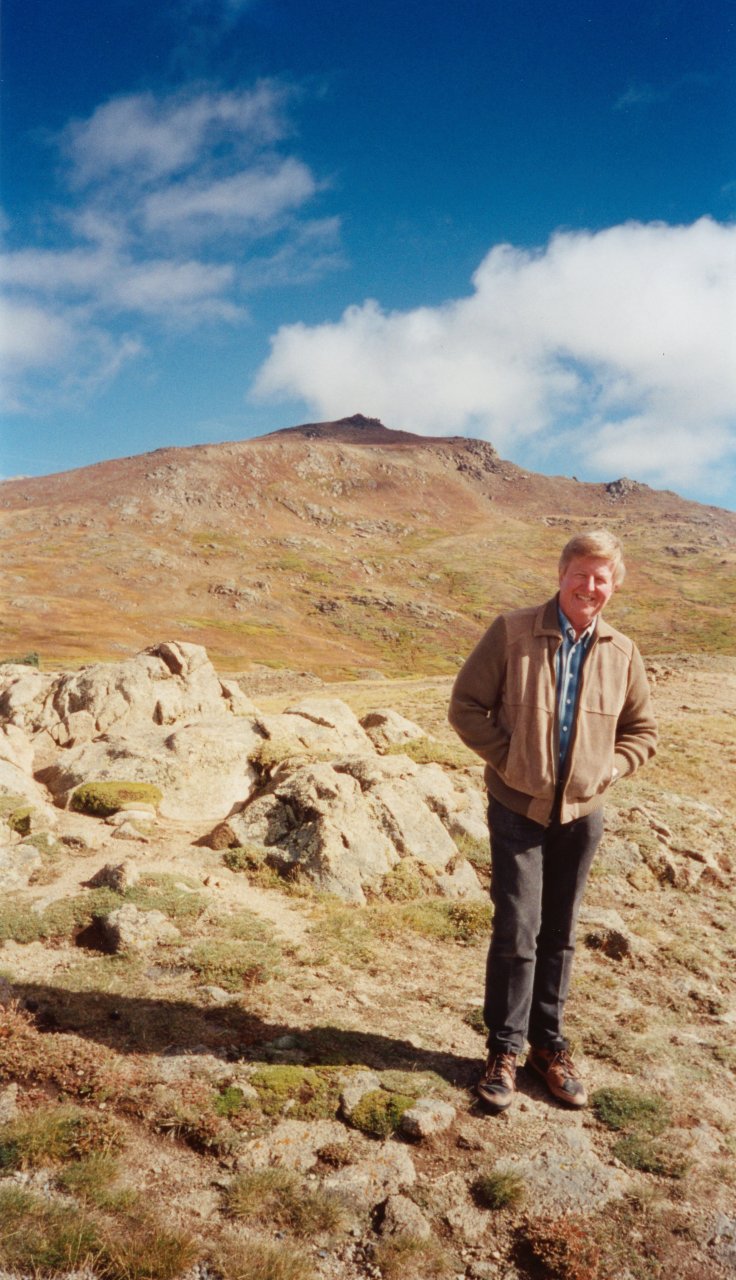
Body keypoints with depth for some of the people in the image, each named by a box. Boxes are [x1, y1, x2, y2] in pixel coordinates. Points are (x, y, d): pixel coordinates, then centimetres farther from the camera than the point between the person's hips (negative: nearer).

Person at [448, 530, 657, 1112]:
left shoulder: (621, 653, 0)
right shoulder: (512, 632, -9)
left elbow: (643, 730, 11)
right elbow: (467, 705, -6)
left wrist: (606, 769, -4)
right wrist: (508, 759, -12)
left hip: (581, 813, 3)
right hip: (518, 808, -3)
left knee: (560, 934, 15)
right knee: (517, 930, -2)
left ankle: (549, 1043, 31)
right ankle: (504, 1049, 18)